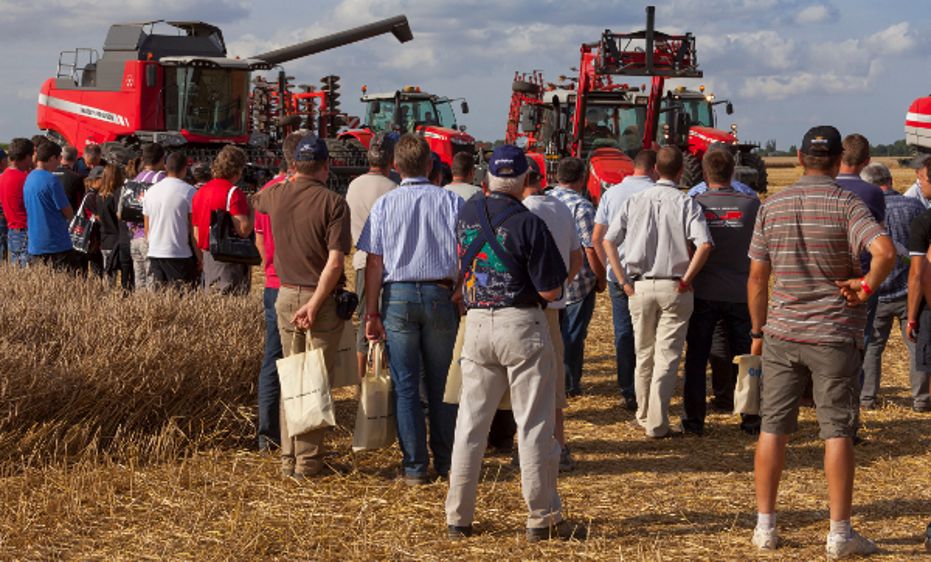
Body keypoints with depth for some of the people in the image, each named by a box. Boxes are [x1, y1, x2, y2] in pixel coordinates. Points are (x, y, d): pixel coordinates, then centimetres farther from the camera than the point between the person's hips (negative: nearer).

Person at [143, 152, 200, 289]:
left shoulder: (151, 191, 10)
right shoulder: (188, 191, -7)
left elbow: (147, 229, 15)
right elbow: (193, 229, -8)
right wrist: (199, 257, -1)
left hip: (154, 253, 6)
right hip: (180, 254, -6)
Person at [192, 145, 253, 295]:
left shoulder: (201, 191, 11)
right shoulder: (233, 192, -14)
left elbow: (196, 233, 16)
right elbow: (244, 230, -21)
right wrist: (252, 211, -5)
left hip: (208, 258, 8)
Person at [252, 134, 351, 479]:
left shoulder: (276, 195, 3)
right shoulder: (333, 203, -11)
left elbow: (256, 200, 30)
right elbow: (335, 262, -20)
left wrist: (289, 180, 45)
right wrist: (315, 304, -17)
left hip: (285, 296, 5)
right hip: (322, 297, -5)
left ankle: (289, 459, 17)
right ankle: (308, 462, 4)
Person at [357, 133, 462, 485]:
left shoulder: (384, 205, 0)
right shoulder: (451, 201, 0)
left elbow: (374, 263, -2)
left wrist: (372, 313, 0)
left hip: (397, 296, 0)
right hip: (440, 294, 1)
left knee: (406, 385, 5)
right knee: (441, 384, 10)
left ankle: (414, 467, 6)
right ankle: (447, 462, 16)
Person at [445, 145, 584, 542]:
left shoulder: (467, 214, 4)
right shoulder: (527, 223, -14)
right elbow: (550, 290, -11)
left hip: (476, 323, 5)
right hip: (520, 324, -5)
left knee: (470, 424, 10)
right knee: (534, 426, 3)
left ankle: (457, 517, 14)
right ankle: (543, 518, 7)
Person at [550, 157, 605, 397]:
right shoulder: (582, 207, -16)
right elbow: (591, 249, -17)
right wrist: (601, 278, -5)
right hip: (577, 282, -5)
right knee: (573, 334, 5)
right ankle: (569, 384, 11)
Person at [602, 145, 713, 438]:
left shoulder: (634, 201, 4)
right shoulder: (686, 203, -6)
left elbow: (608, 241, 0)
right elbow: (704, 244, -19)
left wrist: (624, 281, 1)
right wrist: (686, 280, -10)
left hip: (640, 286, 3)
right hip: (674, 288, -3)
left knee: (644, 354, 17)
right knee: (667, 357, 1)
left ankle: (644, 416, 28)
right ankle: (657, 423, -1)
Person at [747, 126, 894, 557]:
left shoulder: (772, 206, 4)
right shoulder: (846, 203, -8)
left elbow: (756, 277, 7)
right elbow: (885, 252, -25)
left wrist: (758, 331, 16)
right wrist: (867, 287, -7)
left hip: (782, 334, 3)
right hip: (835, 335, -3)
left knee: (773, 428, 9)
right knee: (837, 430, 3)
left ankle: (765, 526, 14)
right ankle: (839, 533, 5)